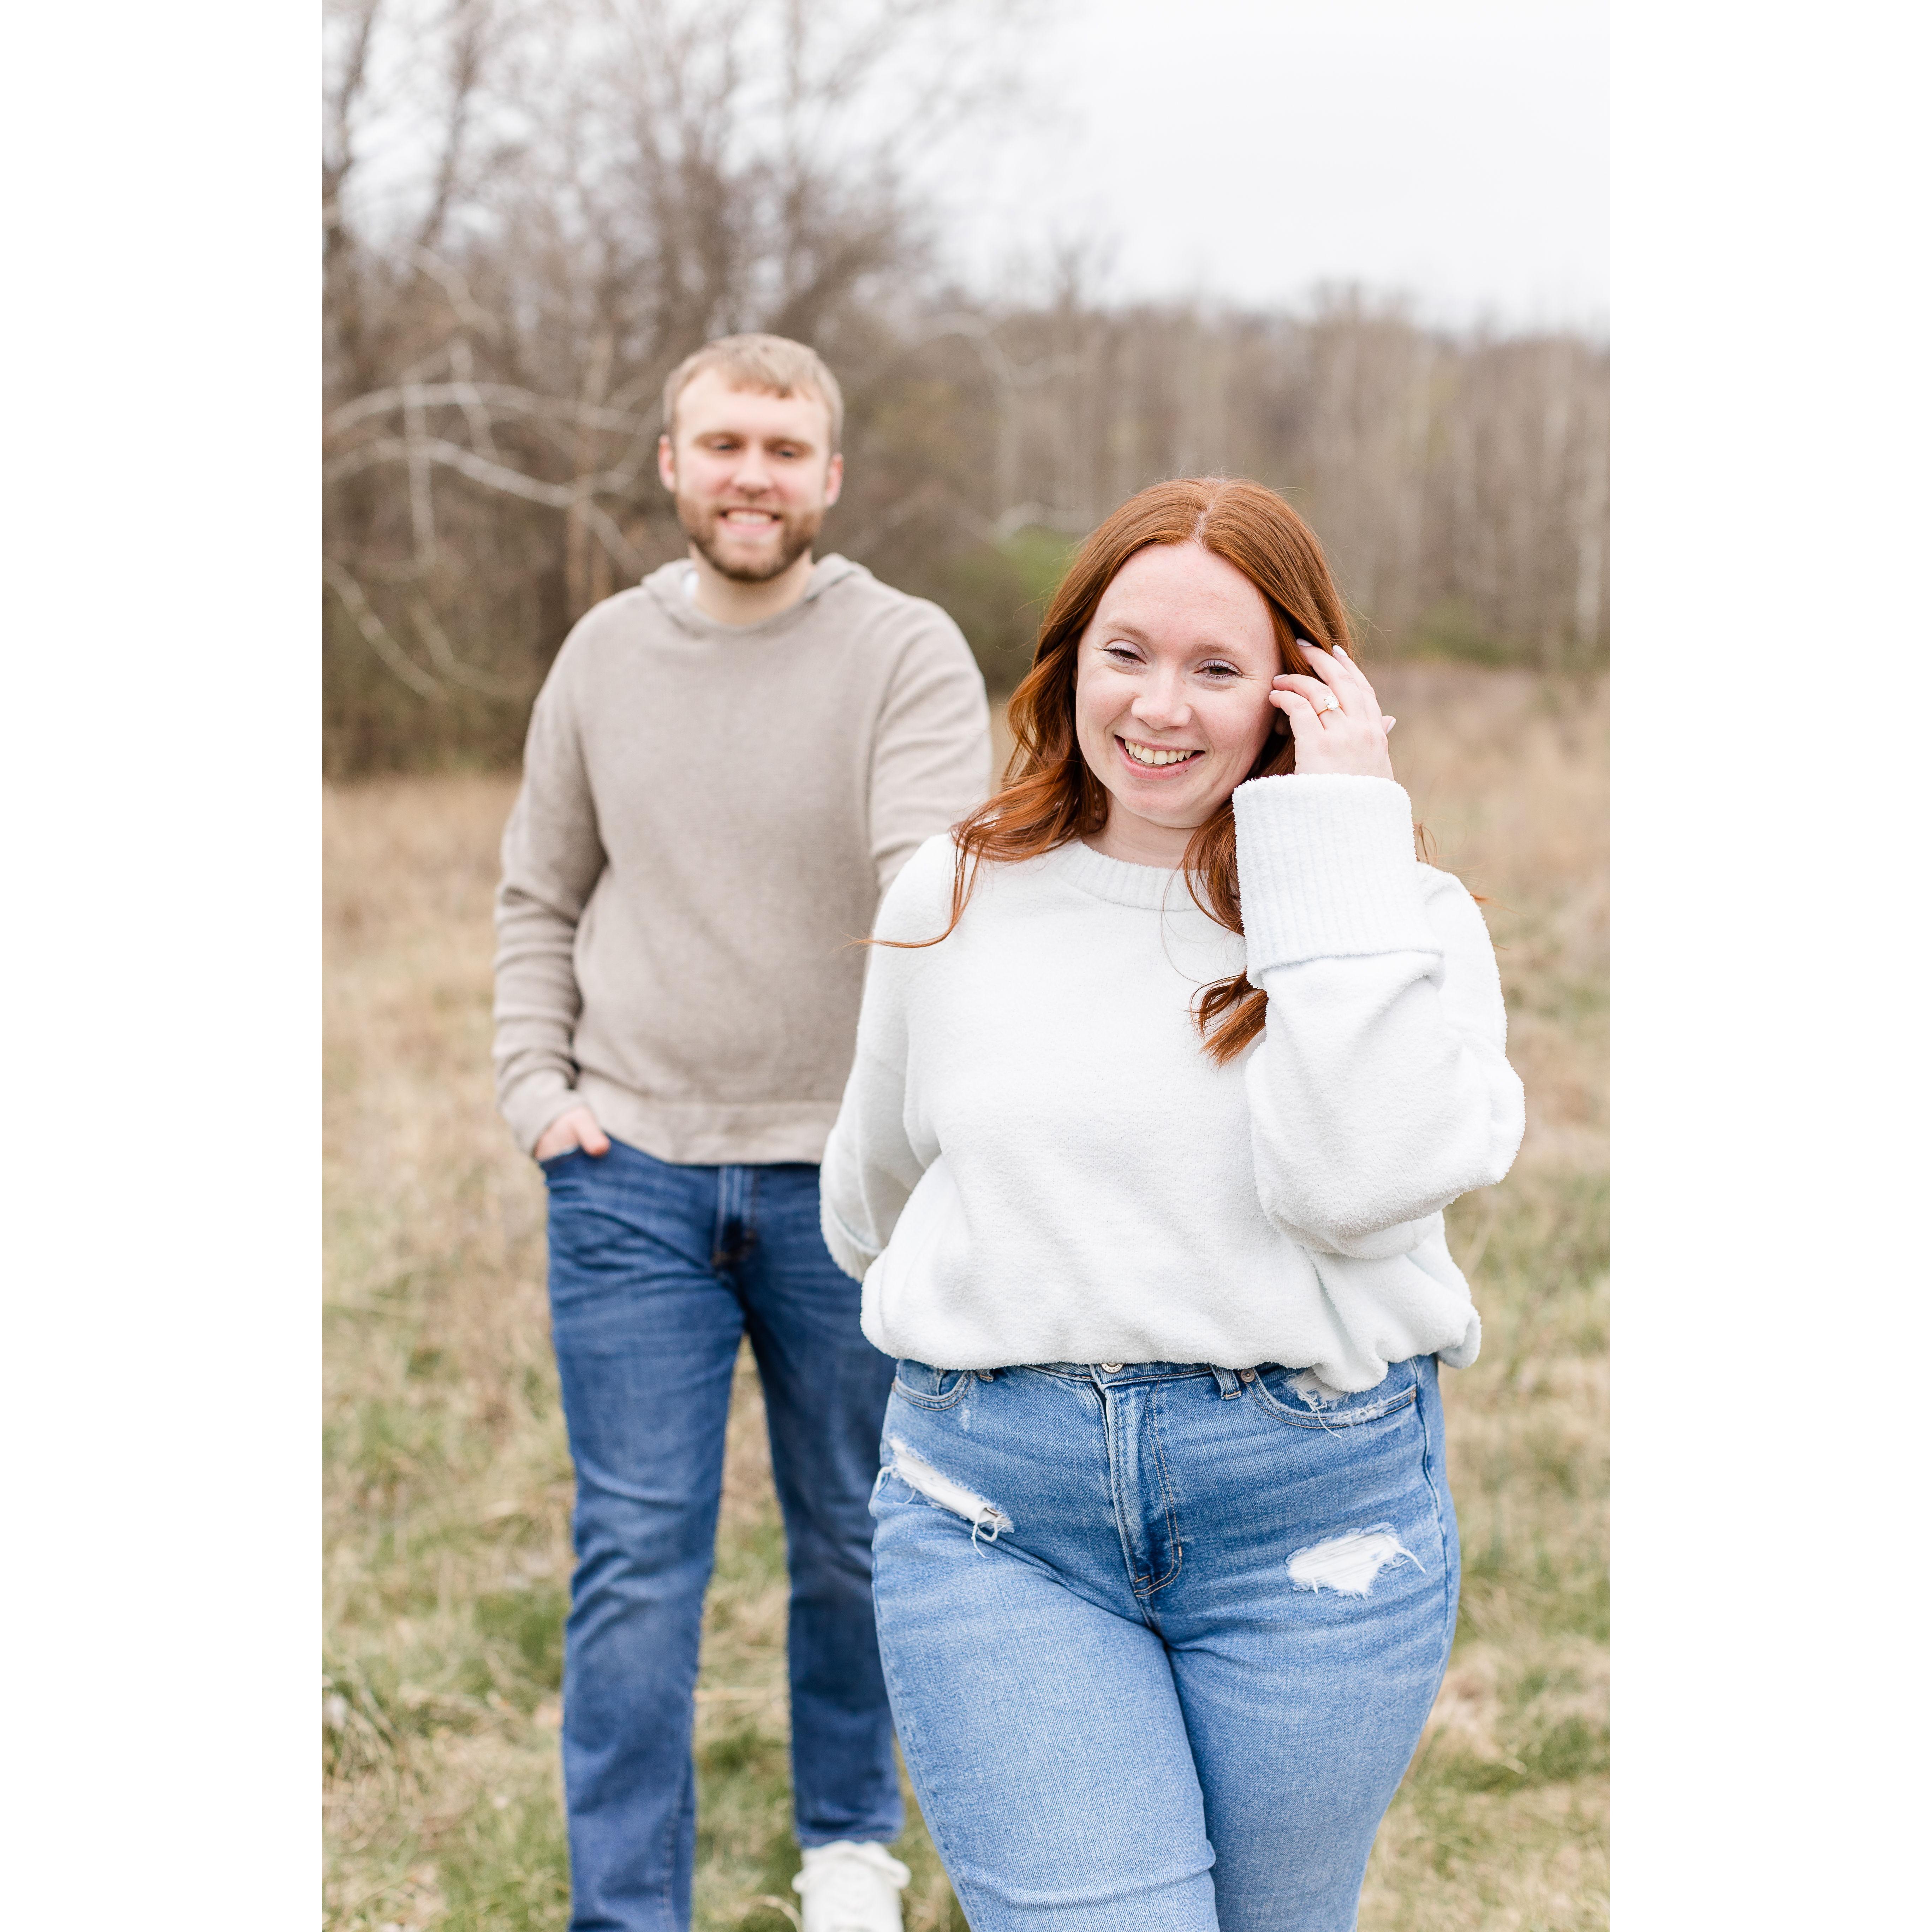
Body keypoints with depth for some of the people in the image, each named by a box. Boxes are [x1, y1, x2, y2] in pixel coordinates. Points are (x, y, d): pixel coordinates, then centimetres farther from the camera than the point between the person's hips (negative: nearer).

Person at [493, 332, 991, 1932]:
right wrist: (537, 1085, 1)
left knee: (853, 1542, 15)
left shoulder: (906, 652, -7)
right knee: (636, 1563, 0)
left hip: (840, 1175, -1)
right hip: (631, 1174, 1)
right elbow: (539, 899, 14)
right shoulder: (606, 655, 4)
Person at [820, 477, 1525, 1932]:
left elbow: (1360, 1182, -21)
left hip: (1313, 1515, 0)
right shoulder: (952, 900, 5)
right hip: (997, 1516, 1)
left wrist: (1340, 839, -16)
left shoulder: (1406, 919, -1)